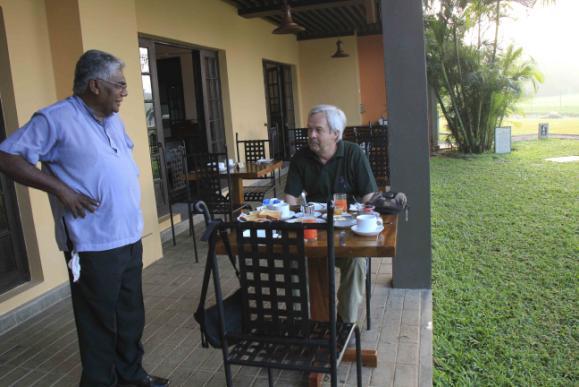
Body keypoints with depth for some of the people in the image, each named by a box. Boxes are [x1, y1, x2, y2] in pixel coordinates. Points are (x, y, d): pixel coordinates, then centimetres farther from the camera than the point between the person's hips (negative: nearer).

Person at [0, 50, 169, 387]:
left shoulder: (113, 119, 12)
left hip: (130, 237, 8)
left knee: (132, 316, 19)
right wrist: (60, 189, -20)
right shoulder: (56, 119, -13)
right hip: (94, 245, -8)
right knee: (100, 323, 6)